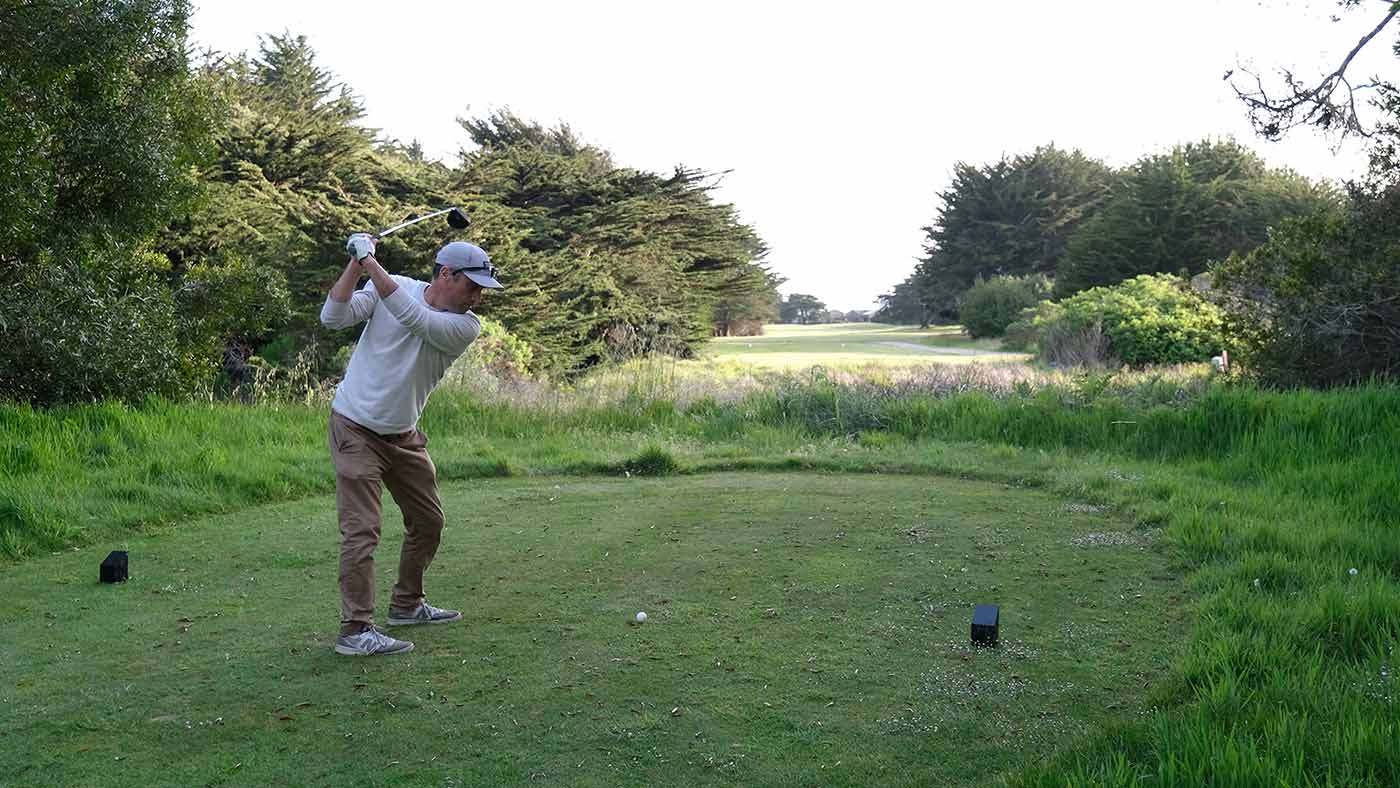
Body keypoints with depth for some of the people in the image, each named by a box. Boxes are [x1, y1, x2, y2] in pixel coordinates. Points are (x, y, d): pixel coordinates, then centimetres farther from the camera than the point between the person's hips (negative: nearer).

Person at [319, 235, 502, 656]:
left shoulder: (467, 326, -10)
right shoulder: (390, 286, -9)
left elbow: (413, 318, -26)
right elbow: (333, 317, -17)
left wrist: (371, 262, -28)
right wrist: (356, 264, -26)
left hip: (404, 437, 5)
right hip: (356, 429, -5)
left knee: (428, 522, 14)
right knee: (362, 529, -11)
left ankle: (407, 604, 33)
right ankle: (355, 630, -9)